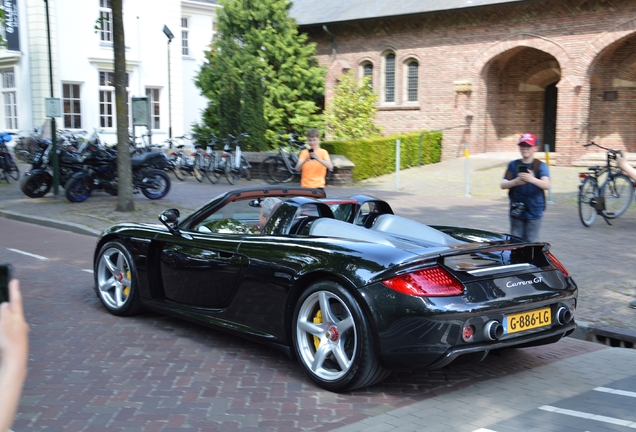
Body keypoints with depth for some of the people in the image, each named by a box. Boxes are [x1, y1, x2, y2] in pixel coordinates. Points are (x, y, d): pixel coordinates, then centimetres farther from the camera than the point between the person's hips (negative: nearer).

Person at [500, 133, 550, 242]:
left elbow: (546, 185, -18)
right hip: (516, 212, 2)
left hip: (534, 212, -2)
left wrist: (532, 179, -39)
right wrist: (515, 182, -25)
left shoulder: (541, 166, -3)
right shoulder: (513, 165, 5)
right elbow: (503, 185, -3)